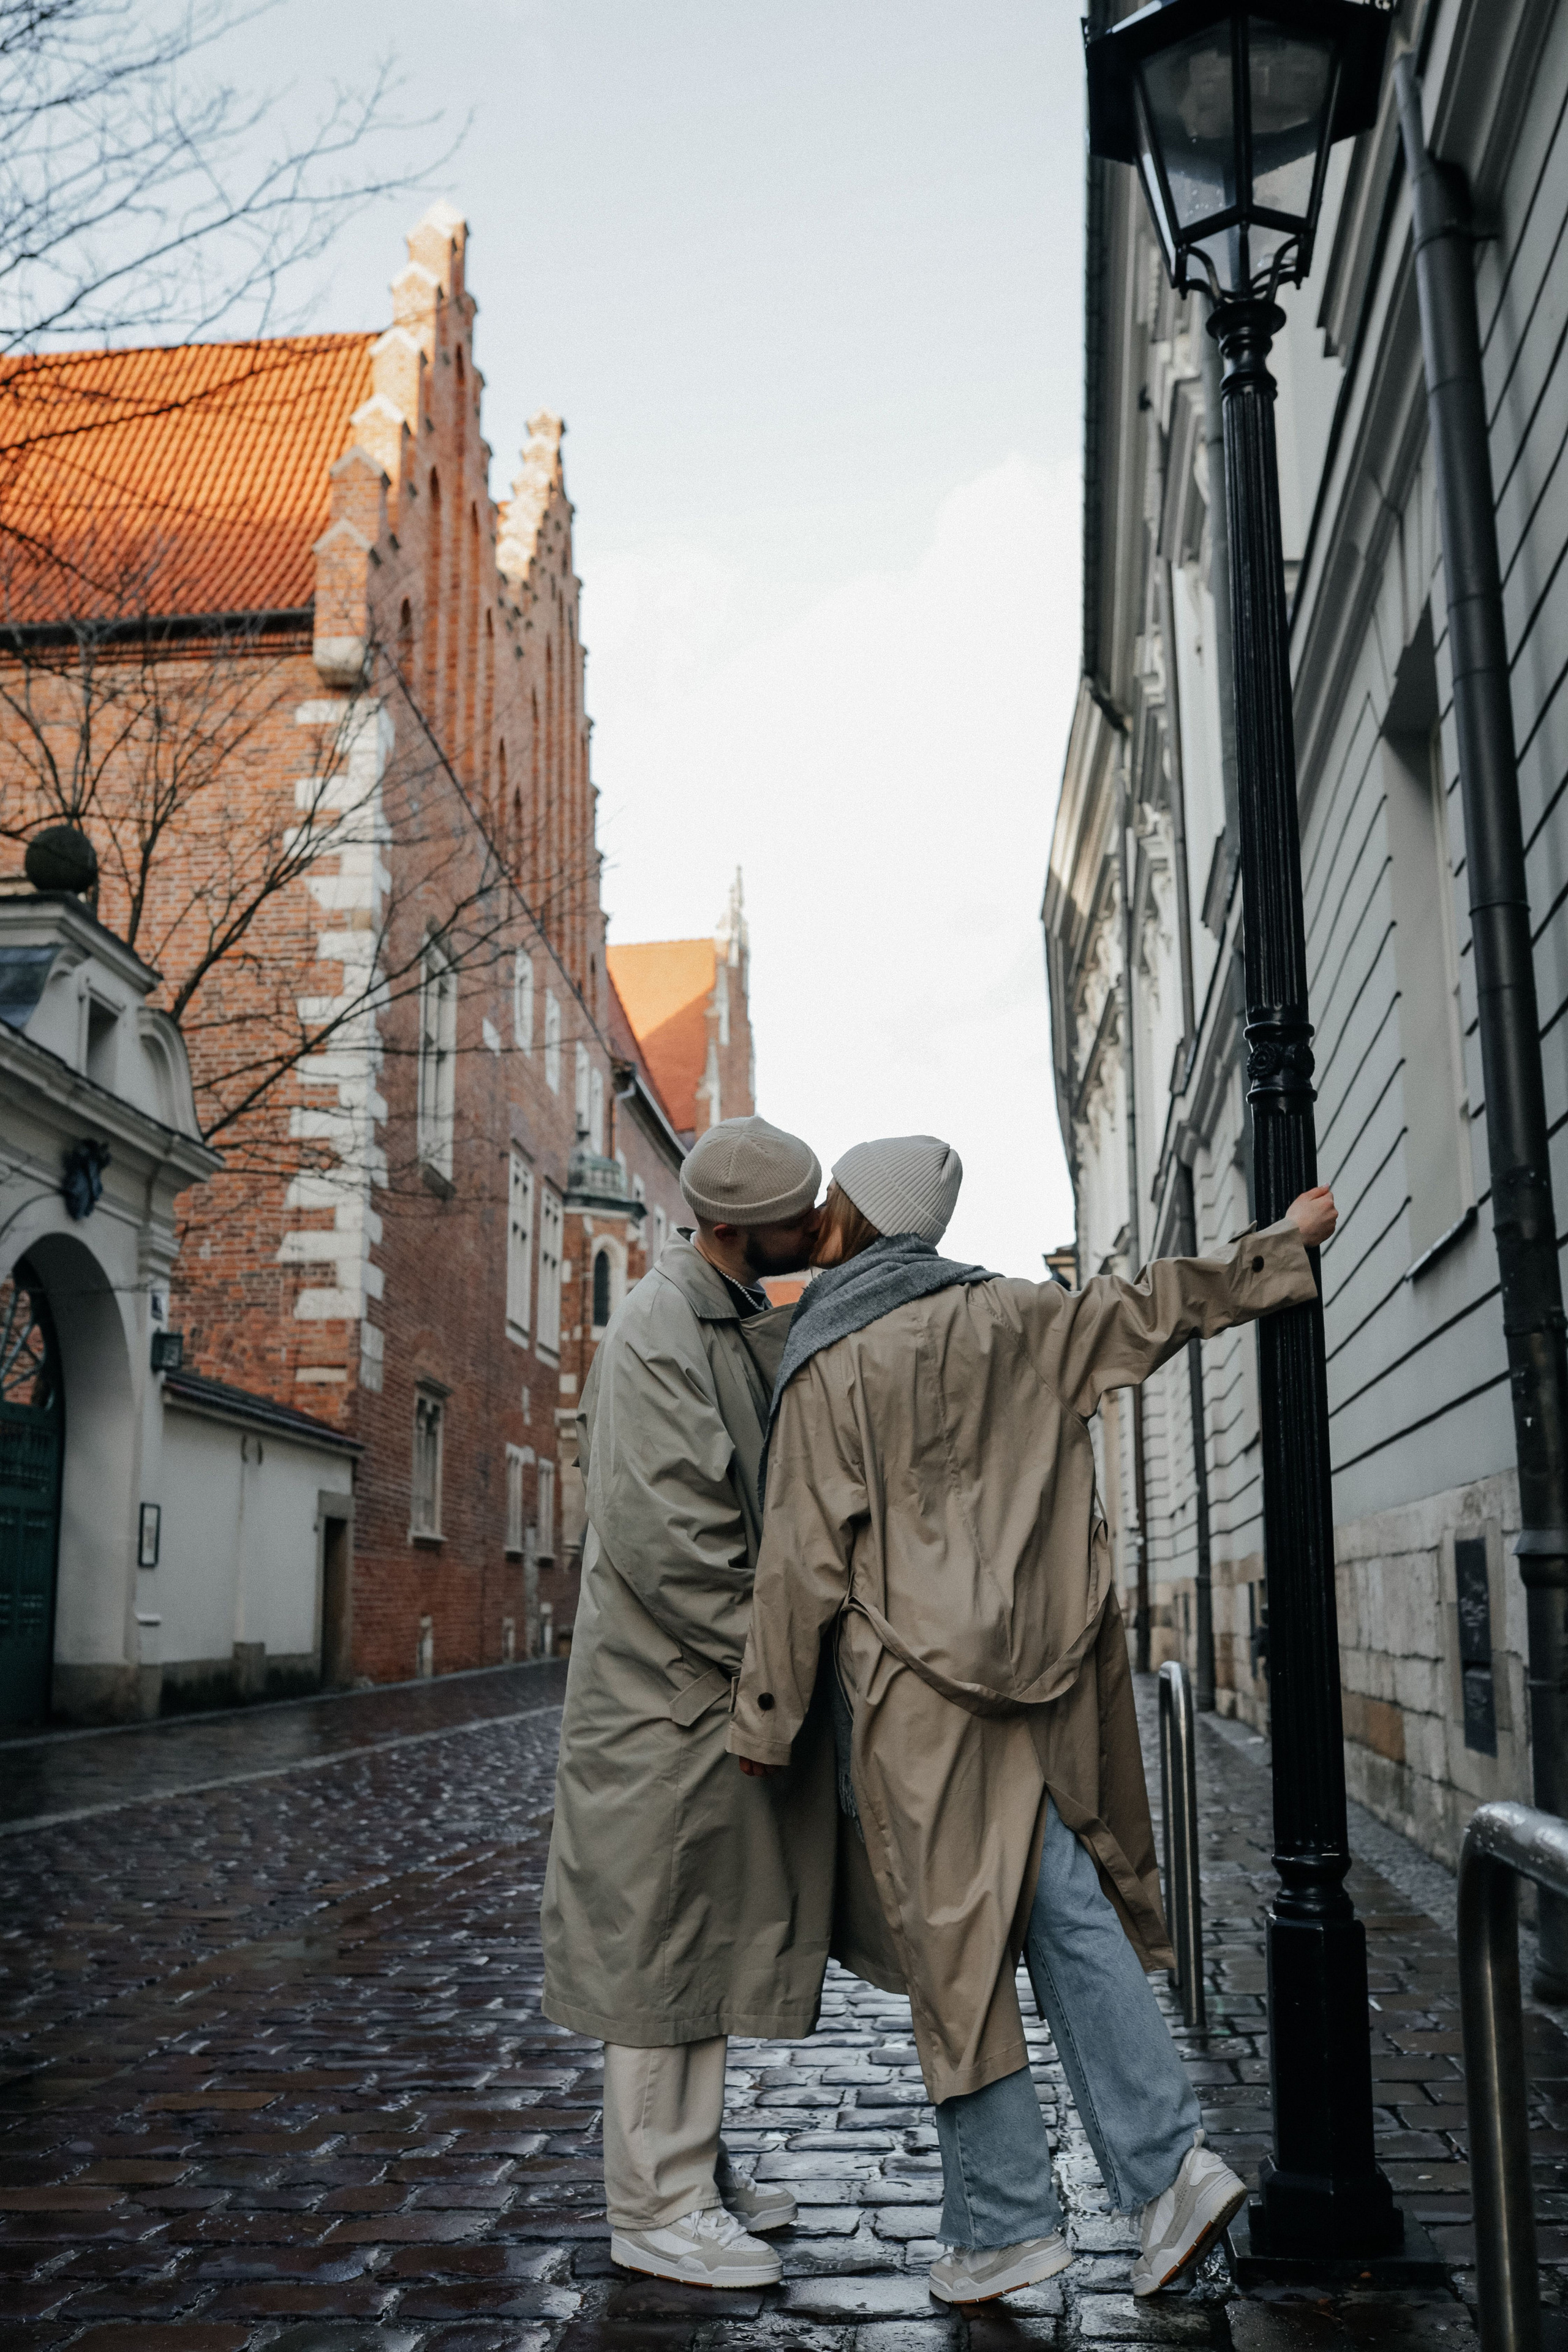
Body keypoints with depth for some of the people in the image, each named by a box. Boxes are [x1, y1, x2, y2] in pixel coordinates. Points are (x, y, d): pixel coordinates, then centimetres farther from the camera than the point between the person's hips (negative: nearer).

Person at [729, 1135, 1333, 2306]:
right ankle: (1166, 2160, 6)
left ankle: (1005, 2224, 14)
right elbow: (1155, 1306, 14)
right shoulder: (1012, 1319, 5)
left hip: (917, 1693, -5)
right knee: (1067, 1908, 13)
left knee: (955, 1946, 4)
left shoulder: (828, 1371, -8)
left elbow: (805, 1561, -8)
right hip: (1043, 1670, 5)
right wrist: (1290, 1240, 27)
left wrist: (766, 1719, 0)